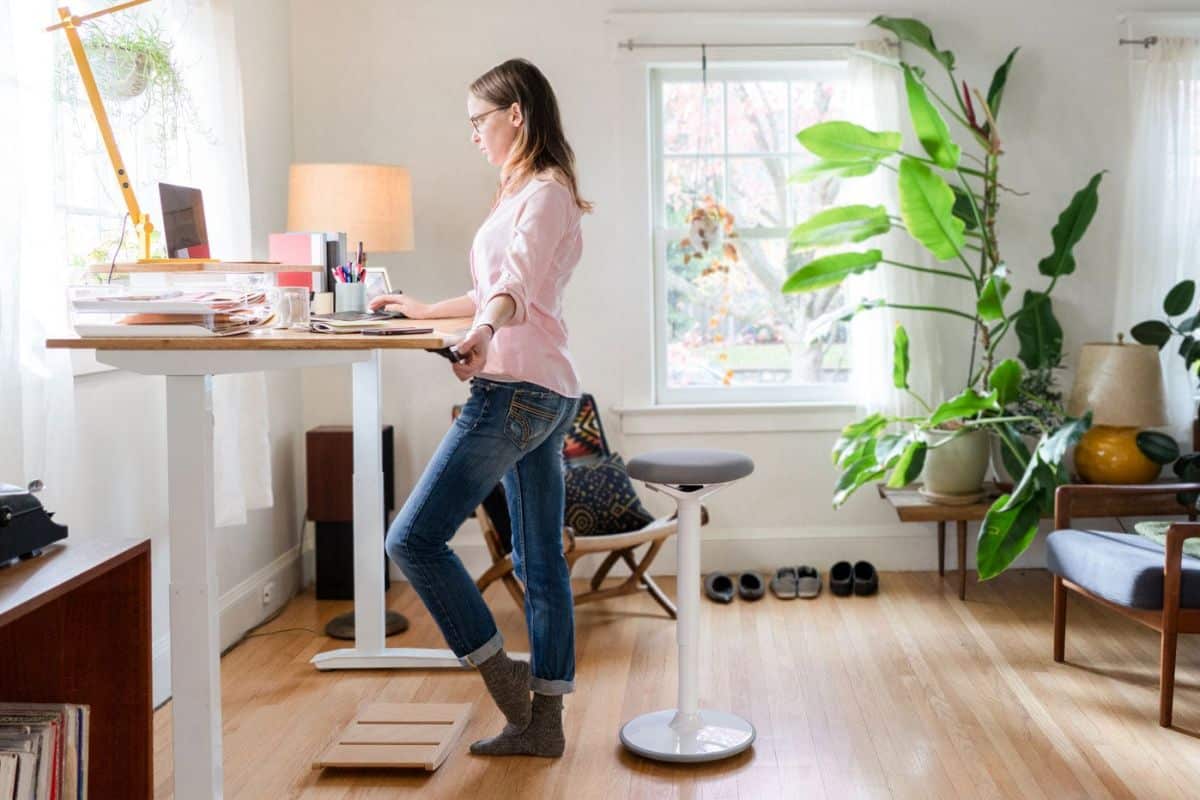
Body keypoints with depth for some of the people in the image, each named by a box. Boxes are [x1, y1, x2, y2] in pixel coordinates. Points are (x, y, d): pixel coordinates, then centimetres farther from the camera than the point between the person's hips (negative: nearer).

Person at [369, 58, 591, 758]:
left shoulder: (545, 192, -8)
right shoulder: (529, 193, 23)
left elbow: (516, 283, -27)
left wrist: (484, 334, -45)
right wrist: (426, 311, 40)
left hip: (517, 388, -11)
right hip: (546, 395, 11)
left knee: (415, 538, -9)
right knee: (541, 562, 9)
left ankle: (502, 674, 0)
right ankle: (543, 721, 14)